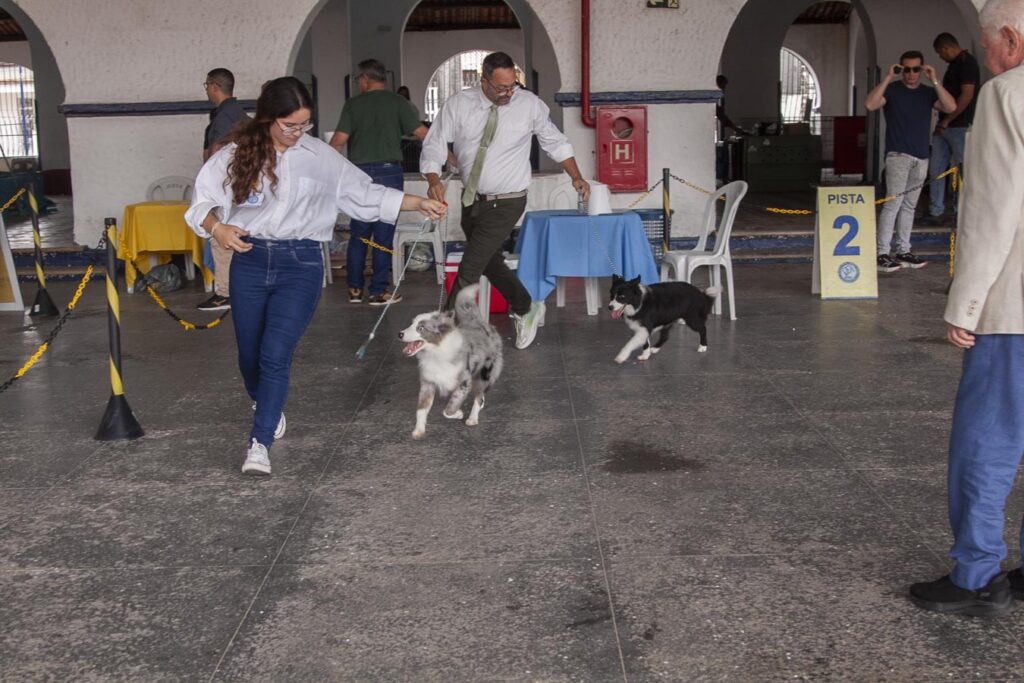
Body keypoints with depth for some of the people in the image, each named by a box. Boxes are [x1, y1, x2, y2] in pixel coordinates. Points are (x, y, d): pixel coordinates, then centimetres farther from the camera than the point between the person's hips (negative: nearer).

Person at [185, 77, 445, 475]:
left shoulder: (319, 157, -1)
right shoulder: (237, 155, -1)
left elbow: (364, 194, 5)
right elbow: (203, 200, 1)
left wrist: (418, 203, 2)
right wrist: (217, 228, -20)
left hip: (300, 263, -2)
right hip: (249, 261, 2)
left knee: (275, 355, -13)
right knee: (250, 356, 12)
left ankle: (260, 443, -6)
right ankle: (268, 409, 43)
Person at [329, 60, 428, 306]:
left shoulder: (353, 104, 4)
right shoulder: (397, 102, 1)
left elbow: (339, 139, -2)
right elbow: (421, 132, -5)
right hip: (388, 171, -2)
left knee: (359, 233, 11)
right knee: (384, 235, 1)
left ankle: (355, 289, 14)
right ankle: (378, 291, 3)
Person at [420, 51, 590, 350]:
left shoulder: (530, 104, -11)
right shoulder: (458, 104, -8)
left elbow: (555, 142, 3)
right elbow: (434, 144, -7)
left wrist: (576, 177, -1)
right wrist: (433, 180, -25)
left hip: (506, 203, -4)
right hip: (472, 199, 4)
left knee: (470, 268, -8)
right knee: (490, 262, 18)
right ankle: (526, 309, 40)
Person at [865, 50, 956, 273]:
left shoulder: (928, 93, 13)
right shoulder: (892, 89, 0)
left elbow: (951, 107, -3)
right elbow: (870, 104, -18)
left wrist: (935, 81, -8)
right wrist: (887, 78, -17)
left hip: (921, 157, 5)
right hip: (898, 155, -5)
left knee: (909, 205, 9)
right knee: (893, 203, -12)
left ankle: (903, 252, 13)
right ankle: (882, 254, -12)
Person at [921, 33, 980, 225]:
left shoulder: (967, 62, -10)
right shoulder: (954, 64, 18)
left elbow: (967, 96, -18)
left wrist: (947, 121, -15)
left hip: (960, 127, -10)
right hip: (944, 127, 10)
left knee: (965, 171, -5)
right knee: (936, 169, 8)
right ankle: (936, 213, 13)